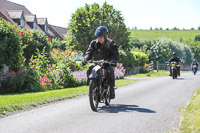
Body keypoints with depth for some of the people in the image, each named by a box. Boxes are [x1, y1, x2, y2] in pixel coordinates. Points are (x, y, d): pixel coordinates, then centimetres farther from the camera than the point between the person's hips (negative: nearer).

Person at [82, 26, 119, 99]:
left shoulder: (111, 43, -2)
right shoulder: (94, 43, 5)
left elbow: (115, 54, -12)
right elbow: (89, 52, -3)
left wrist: (113, 60, -34)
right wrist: (86, 59, -24)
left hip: (107, 63, -3)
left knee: (110, 71, -35)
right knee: (89, 70, -26)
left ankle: (112, 89, -23)